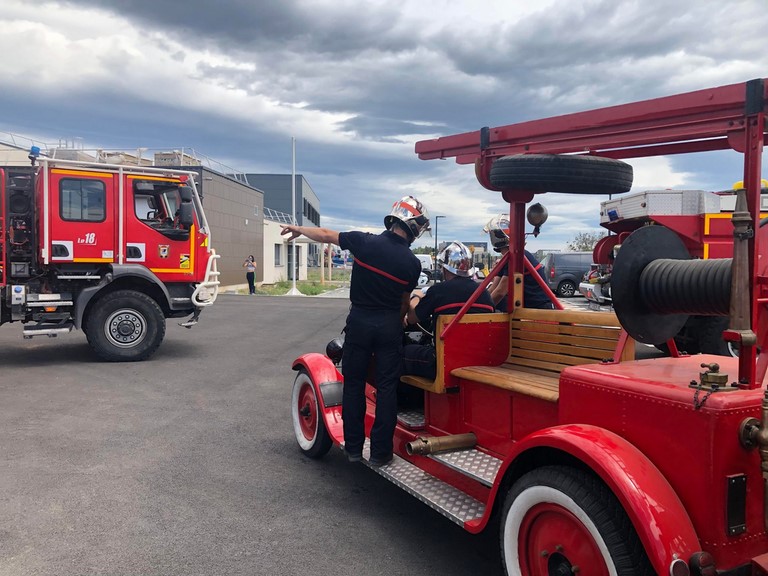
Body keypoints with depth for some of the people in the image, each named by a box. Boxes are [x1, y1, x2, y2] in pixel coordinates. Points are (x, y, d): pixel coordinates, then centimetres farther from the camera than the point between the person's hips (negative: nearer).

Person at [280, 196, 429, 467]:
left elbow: (325, 235, 4)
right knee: (386, 388, 7)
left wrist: (298, 228, 21)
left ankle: (353, 447, 21)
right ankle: (380, 452, 12)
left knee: (354, 384, 12)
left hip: (359, 321, 1)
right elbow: (404, 302, 4)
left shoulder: (365, 241, -8)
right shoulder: (412, 263, -6)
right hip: (389, 325, 0)